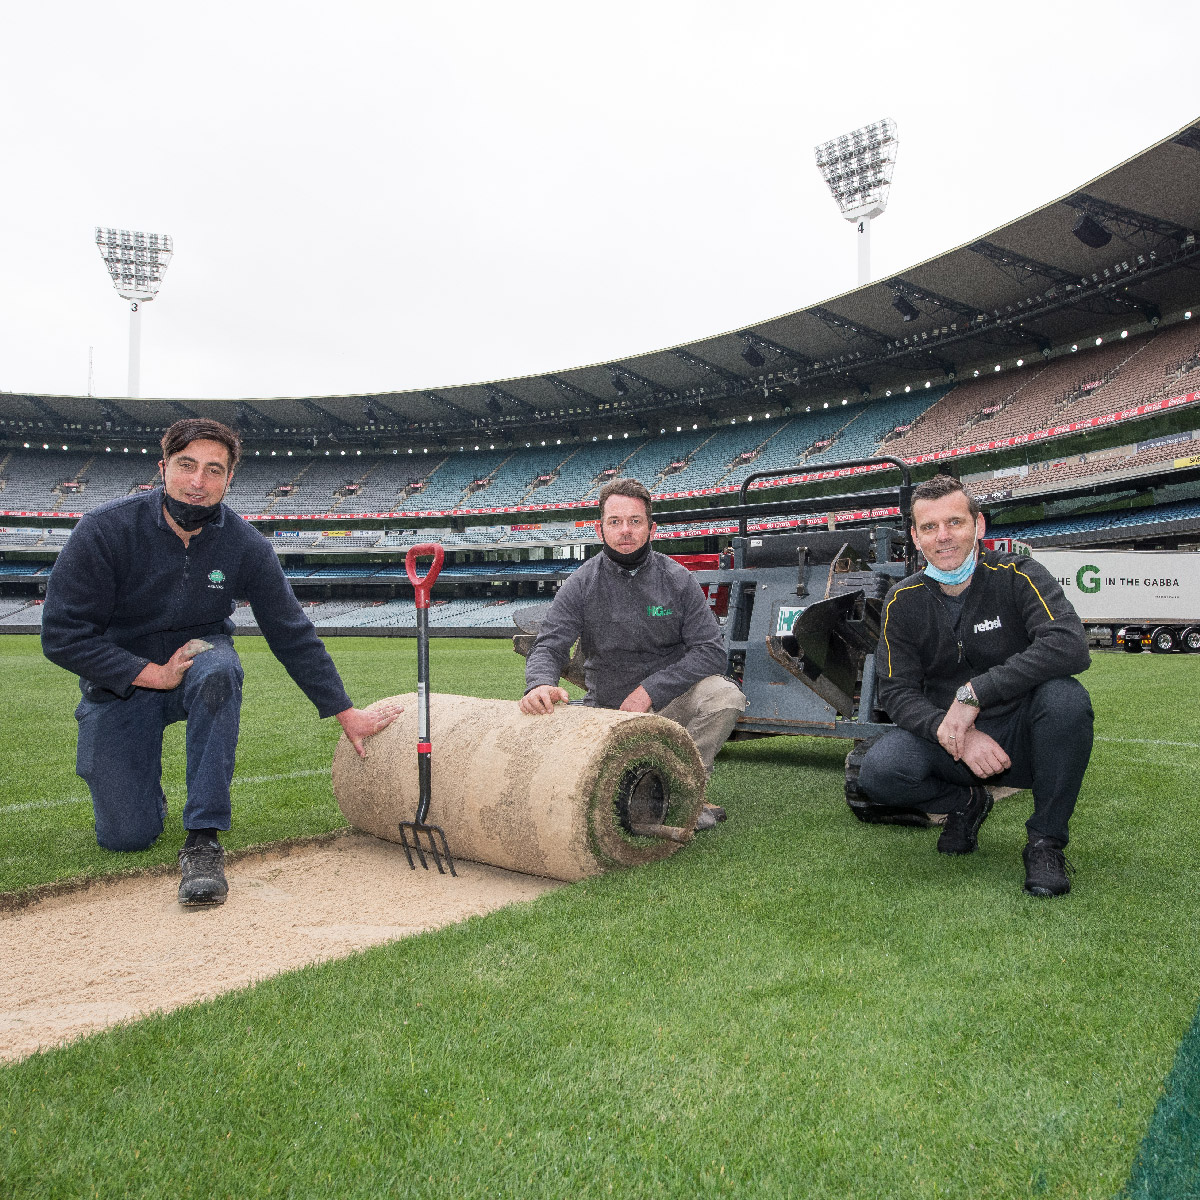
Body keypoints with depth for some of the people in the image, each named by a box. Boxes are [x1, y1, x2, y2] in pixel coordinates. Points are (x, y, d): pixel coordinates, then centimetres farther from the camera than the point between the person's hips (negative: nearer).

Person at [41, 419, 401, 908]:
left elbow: (292, 634, -9)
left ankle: (204, 839, -30)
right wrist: (153, 674, -23)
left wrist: (346, 713, -10)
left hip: (198, 655, 1)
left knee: (217, 671, -38)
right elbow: (61, 634, -18)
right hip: (119, 681, 0)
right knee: (126, 837, -7)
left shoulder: (246, 545, -15)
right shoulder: (105, 529, -20)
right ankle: (144, 784, 31)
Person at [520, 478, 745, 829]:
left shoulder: (677, 579, -5)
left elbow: (710, 650, -10)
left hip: (670, 700, 0)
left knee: (725, 696, -30)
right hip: (608, 708, 0)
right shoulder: (581, 585, -5)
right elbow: (548, 647, -12)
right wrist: (540, 683, -38)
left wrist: (650, 689, -21)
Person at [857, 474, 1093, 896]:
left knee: (1065, 696, -34)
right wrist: (951, 733, -26)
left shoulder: (1017, 576, -12)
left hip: (1020, 736, -2)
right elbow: (896, 691, -6)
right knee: (878, 772, -26)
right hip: (947, 741, 2)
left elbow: (1071, 646, -29)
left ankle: (1046, 841, -13)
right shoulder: (903, 601, -3)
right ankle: (966, 804, 9)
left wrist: (974, 693, -32)